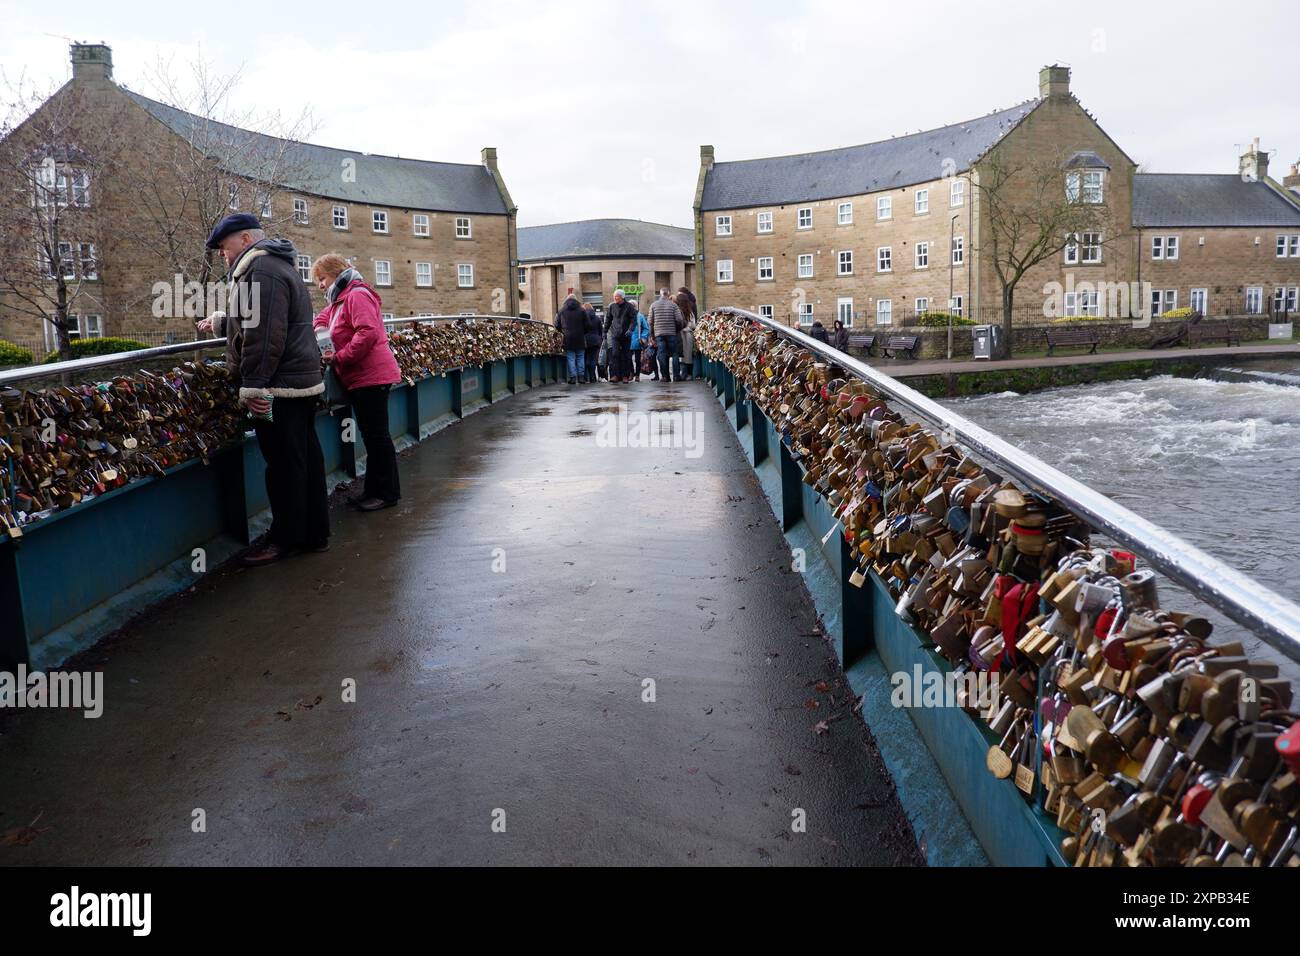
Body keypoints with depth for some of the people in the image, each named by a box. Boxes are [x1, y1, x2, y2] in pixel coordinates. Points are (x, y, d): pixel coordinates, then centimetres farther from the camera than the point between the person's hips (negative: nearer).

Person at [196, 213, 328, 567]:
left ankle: (285, 539, 5)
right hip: (303, 379, 11)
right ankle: (314, 533, 20)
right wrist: (220, 323, 44)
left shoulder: (260, 269, -13)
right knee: (306, 457, 13)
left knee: (283, 462, -3)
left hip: (279, 387, -11)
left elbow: (263, 335, -21)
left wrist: (252, 385, -21)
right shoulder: (279, 265, 21)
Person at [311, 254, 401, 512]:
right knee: (371, 435, 14)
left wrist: (339, 358, -19)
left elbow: (368, 333, -24)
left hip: (371, 376, -10)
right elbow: (323, 317, 33)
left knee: (376, 435, -5)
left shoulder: (357, 296, -12)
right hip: (359, 378, 10)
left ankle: (388, 493, 3)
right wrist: (319, 329, 9)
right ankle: (373, 489, 22)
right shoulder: (338, 300, 20)